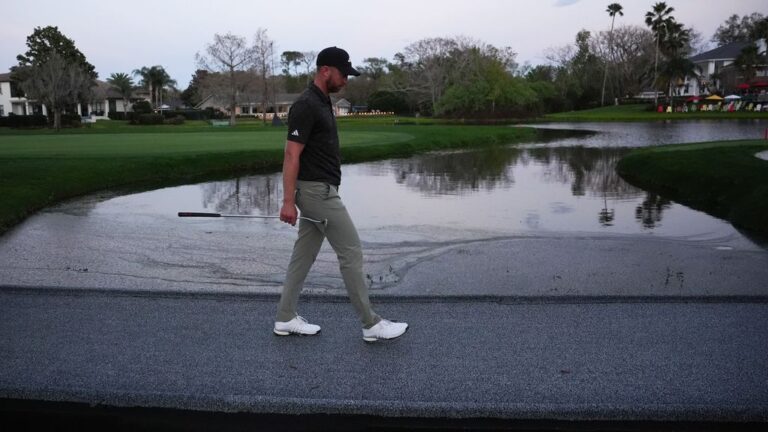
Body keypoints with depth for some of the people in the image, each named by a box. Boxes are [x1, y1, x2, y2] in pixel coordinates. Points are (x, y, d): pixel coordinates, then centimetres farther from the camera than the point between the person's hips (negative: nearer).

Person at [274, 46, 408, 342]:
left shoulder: (322, 102, 14)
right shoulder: (306, 106, -17)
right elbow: (291, 155, -20)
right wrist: (288, 201, -21)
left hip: (317, 190, 10)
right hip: (319, 192, -10)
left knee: (304, 255, 13)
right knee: (351, 253, -4)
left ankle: (286, 318, 20)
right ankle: (371, 324, 5)